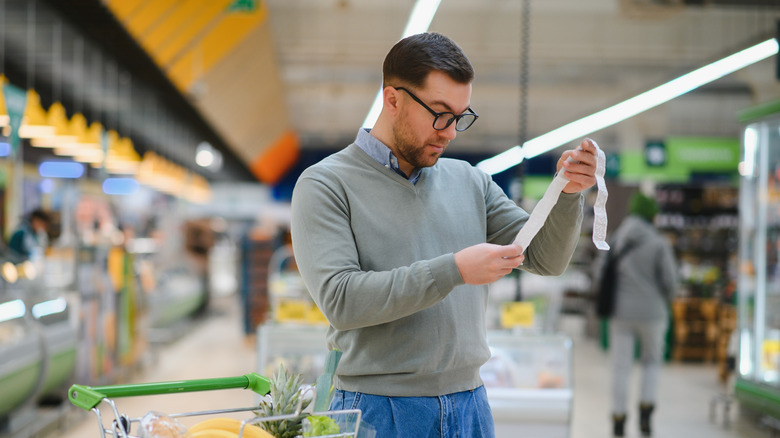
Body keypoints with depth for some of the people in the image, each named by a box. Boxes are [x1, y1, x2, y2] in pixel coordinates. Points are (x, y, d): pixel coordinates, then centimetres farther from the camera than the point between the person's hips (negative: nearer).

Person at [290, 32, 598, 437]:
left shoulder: (468, 181, 9)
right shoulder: (325, 185, -5)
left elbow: (545, 258, 8)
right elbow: (340, 299, -18)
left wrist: (567, 195, -11)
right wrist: (454, 270, -22)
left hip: (469, 403, 5)